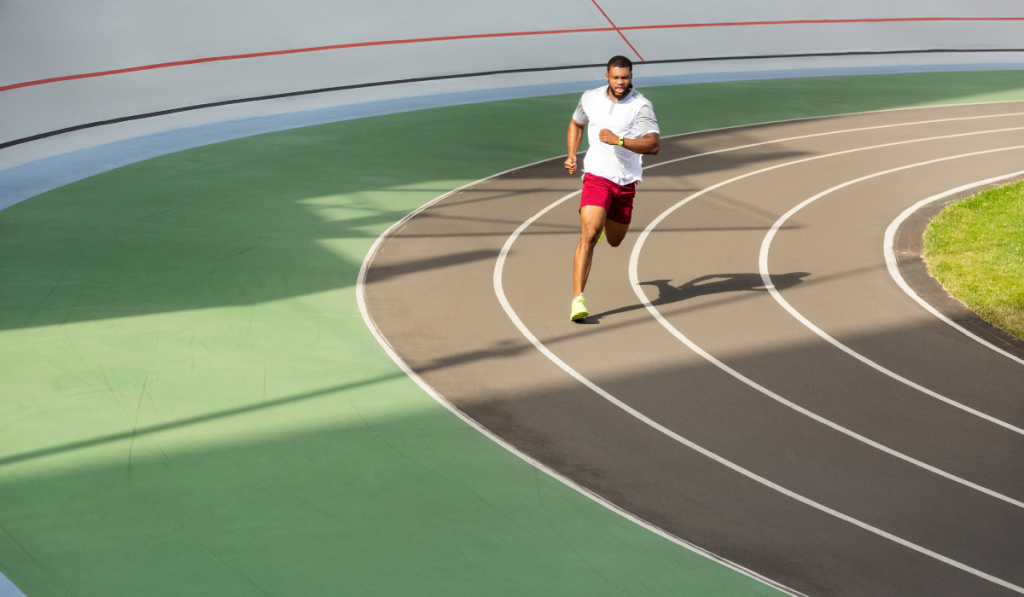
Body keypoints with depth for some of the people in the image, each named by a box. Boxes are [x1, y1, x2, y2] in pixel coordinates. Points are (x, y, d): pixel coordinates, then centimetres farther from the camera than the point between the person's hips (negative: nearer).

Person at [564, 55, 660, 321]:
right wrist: (572, 156, 10)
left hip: (626, 182, 1)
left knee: (614, 241, 18)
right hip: (597, 177, -1)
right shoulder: (590, 98, 1)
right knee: (589, 234, -21)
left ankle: (606, 220, 57)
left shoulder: (641, 105, -10)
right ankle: (577, 299, -24)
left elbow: (654, 144, -21)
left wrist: (619, 140, -31)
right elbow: (576, 123, 23)